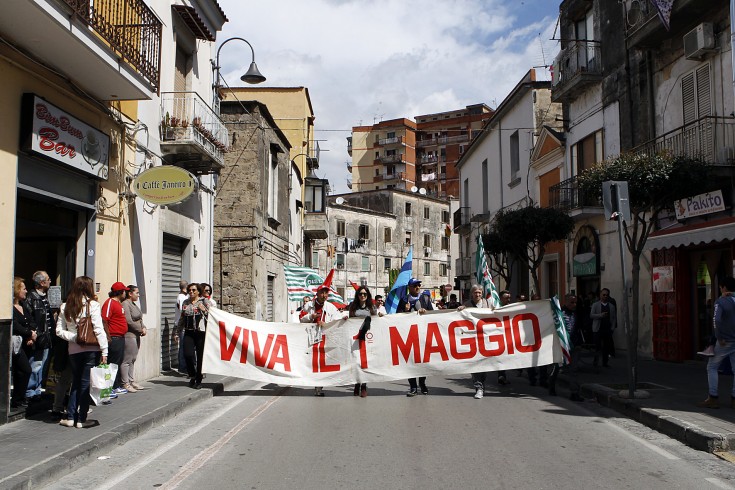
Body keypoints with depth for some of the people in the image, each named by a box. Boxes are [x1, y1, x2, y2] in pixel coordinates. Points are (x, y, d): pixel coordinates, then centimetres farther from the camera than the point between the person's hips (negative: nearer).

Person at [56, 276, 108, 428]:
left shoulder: (65, 307, 6)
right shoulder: (92, 305, -8)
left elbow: (59, 331, 2)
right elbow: (99, 330, -12)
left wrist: (74, 337, -2)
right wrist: (104, 351, -11)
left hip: (73, 350, 4)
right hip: (91, 349, -4)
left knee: (75, 383, 16)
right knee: (86, 384, 2)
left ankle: (70, 417, 17)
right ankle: (81, 419, 6)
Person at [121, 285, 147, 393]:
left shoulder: (134, 304, 19)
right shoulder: (125, 304, -11)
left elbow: (139, 320, 23)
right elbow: (129, 321, -18)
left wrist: (144, 328, 4)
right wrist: (141, 329, -11)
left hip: (136, 335, 10)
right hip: (129, 335, -10)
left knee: (133, 360, 13)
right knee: (127, 360, -6)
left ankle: (132, 381, 20)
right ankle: (125, 384, -2)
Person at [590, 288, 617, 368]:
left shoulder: (612, 306, 12)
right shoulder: (595, 305, 6)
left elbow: (614, 318, 10)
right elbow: (591, 315, -3)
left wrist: (613, 328, 0)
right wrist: (600, 315, -17)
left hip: (608, 329, 2)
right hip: (598, 329, -2)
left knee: (606, 347, 3)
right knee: (598, 346, -4)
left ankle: (605, 362, 9)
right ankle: (595, 360, 10)